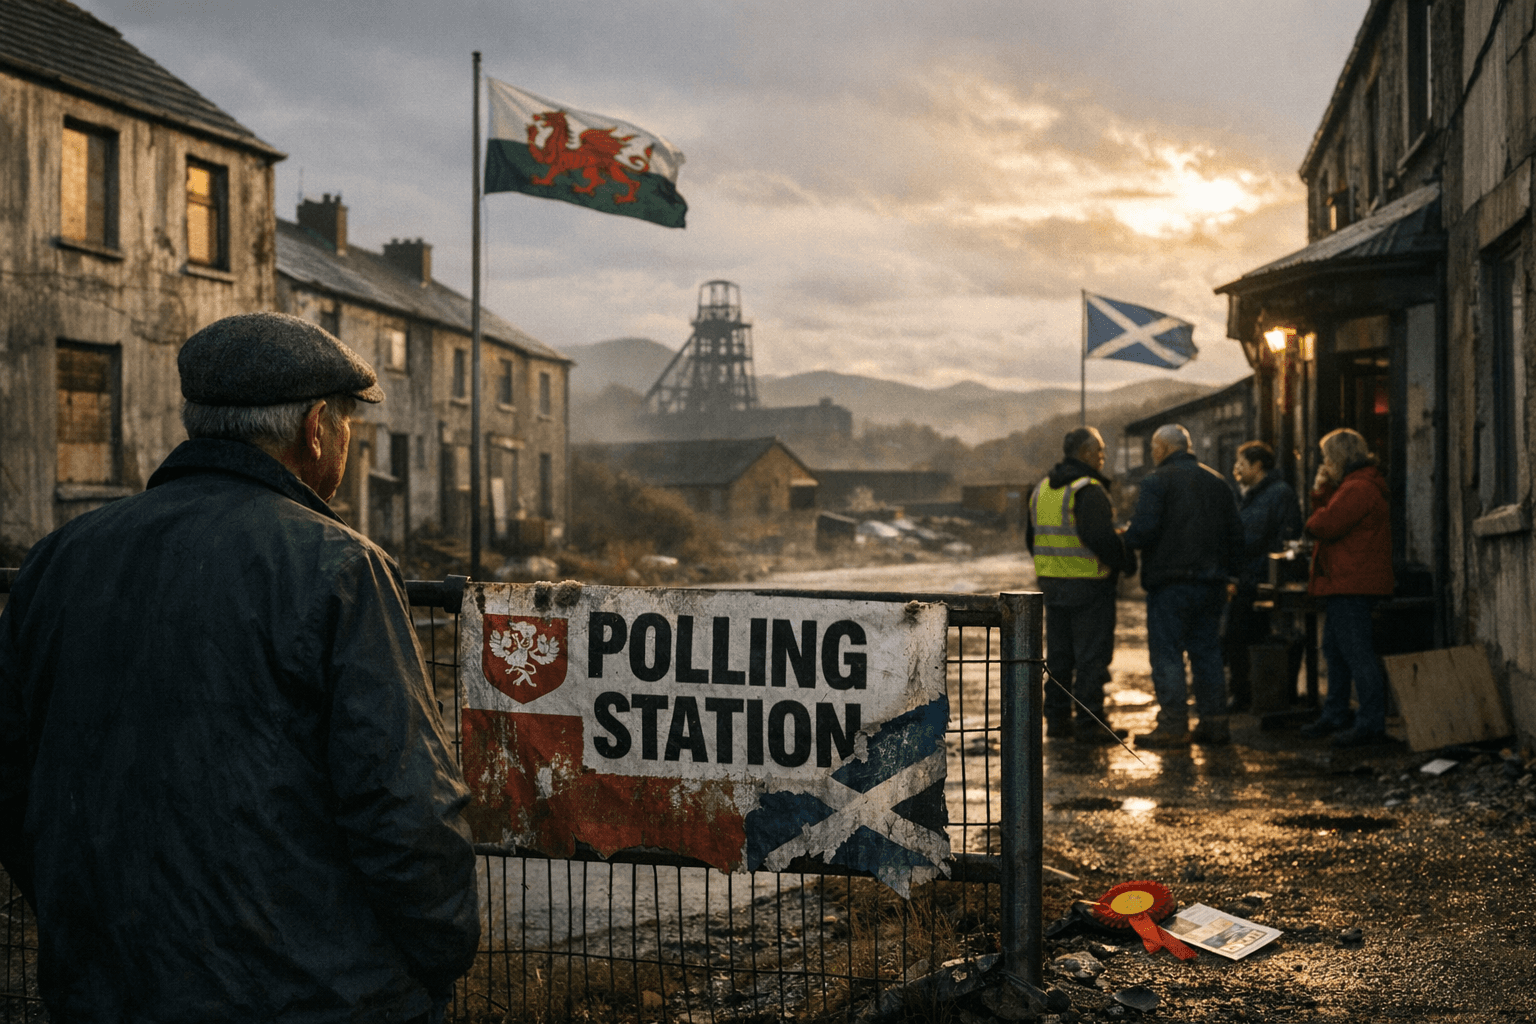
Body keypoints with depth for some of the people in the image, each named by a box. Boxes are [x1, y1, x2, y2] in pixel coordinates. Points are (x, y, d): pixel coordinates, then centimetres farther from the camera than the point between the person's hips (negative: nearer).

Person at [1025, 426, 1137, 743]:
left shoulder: (1042, 489, 12)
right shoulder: (1089, 490, -15)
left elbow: (1031, 537, 19)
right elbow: (1101, 537, -24)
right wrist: (1127, 562, -9)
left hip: (1051, 583, 8)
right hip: (1088, 584, -8)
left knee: (1058, 654, 14)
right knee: (1092, 655, -2)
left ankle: (1056, 718, 18)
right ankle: (1089, 723, -2)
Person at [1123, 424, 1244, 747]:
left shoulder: (1157, 481, -8)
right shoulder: (1217, 482, 14)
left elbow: (1143, 530, -17)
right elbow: (1235, 532, 15)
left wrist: (1125, 540, 3)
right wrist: (1228, 574, 19)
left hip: (1170, 583, -7)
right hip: (1211, 582, 7)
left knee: (1166, 652, -3)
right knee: (1207, 650, 12)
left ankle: (1174, 724, -6)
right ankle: (1215, 722, 13)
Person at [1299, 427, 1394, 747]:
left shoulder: (1358, 489, -16)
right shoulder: (1352, 486, 21)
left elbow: (1324, 526, -21)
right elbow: (1328, 516, 19)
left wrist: (1313, 519, 0)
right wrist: (1320, 491, 8)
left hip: (1351, 587, -11)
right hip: (1343, 585, 11)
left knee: (1356, 653, -10)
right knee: (1334, 650, 17)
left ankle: (1372, 723, -9)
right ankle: (1334, 716, 27)